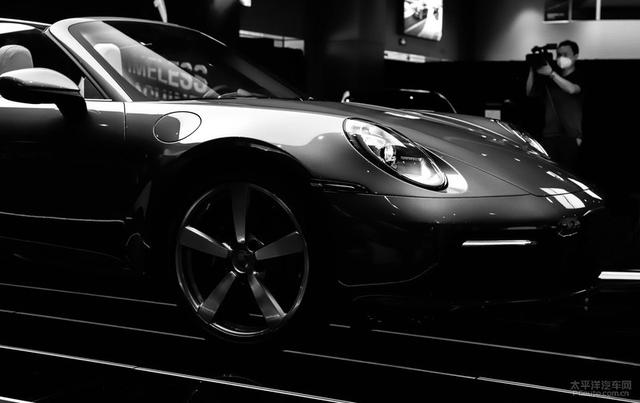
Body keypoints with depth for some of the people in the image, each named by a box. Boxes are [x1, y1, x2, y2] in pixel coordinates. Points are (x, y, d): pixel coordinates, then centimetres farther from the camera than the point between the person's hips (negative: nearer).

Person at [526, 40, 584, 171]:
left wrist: (551, 74, -22)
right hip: (549, 135, 3)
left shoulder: (579, 77, 3)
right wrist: (532, 72, -2)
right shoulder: (548, 78, 14)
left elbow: (572, 89, -18)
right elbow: (530, 93, 11)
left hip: (571, 136, -3)